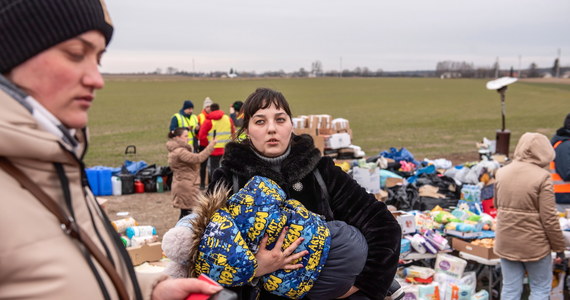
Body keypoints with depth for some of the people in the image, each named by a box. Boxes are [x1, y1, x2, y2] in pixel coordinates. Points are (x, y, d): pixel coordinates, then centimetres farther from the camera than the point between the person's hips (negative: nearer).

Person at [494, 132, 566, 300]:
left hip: (506, 242, 4)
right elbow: (549, 218, -14)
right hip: (534, 244, -4)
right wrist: (559, 247, -4)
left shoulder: (502, 173, -1)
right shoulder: (542, 177, -16)